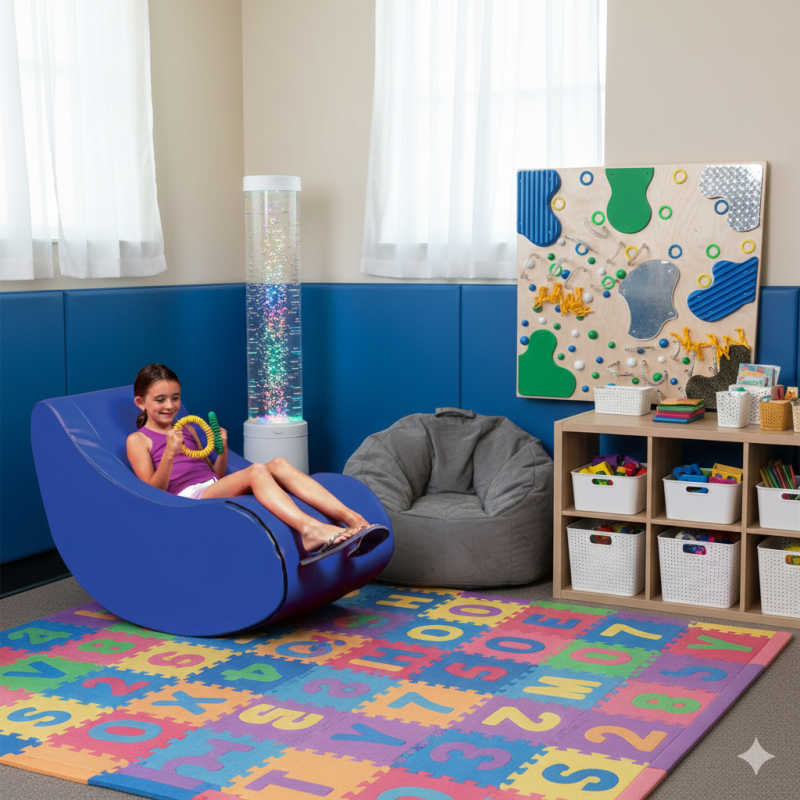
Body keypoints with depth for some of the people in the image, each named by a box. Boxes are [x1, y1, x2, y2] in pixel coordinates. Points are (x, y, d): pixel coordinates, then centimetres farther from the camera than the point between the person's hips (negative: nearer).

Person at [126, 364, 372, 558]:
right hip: (189, 499, -6)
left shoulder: (187, 430, 29)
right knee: (256, 471, -32)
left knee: (278, 464, -21)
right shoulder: (137, 440, 10)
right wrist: (170, 453, -18)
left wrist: (222, 451, 9)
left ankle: (351, 518, -38)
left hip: (214, 490, 6)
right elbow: (154, 492, -3)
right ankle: (308, 528, -57)